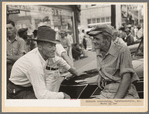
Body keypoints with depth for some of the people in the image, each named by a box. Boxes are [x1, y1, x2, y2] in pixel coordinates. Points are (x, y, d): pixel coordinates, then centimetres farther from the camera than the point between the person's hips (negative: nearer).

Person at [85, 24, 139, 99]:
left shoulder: (122, 50, -8)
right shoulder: (98, 52, 12)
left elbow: (126, 78, -14)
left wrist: (116, 99, -19)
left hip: (124, 93, -5)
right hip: (106, 93, 5)